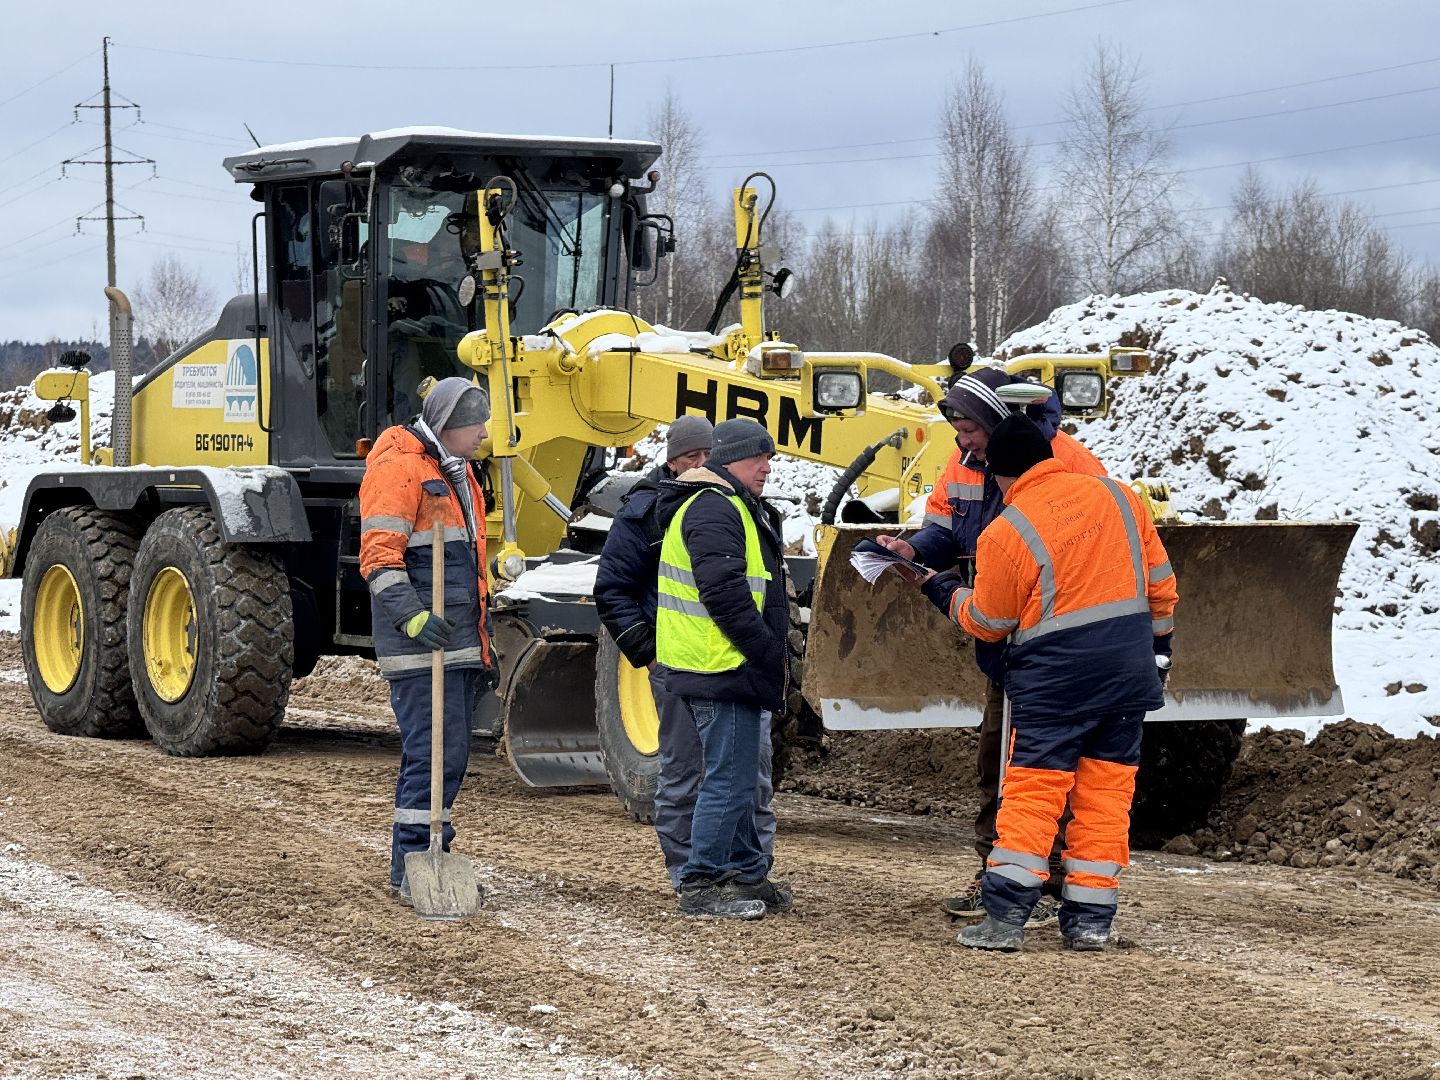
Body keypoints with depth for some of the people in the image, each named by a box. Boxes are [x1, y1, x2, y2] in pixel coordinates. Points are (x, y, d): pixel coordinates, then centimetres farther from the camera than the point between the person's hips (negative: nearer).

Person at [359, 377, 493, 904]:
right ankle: (410, 870, -8)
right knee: (434, 750, -12)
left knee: (451, 753, 11)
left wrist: (482, 639, 28)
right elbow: (378, 559, -18)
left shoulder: (455, 470, 21)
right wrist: (413, 617, -29)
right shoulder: (398, 467, -10)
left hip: (459, 642, 10)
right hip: (420, 644, -10)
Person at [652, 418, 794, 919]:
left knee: (741, 777, 18)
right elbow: (725, 594, -23)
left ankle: (747, 873, 27)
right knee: (729, 778, -8)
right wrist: (769, 653, -19)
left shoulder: (738, 509, 20)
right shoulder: (713, 511, -15)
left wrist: (771, 656, 18)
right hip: (722, 670, -11)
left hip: (733, 670, 11)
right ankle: (701, 886, -4)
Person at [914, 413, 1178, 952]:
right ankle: (1090, 918, 10)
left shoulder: (1006, 533, -8)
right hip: (1131, 666, 5)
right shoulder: (1117, 496, 5)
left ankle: (1005, 917, -5)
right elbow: (1159, 582, 11)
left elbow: (987, 623, 3)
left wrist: (947, 593, 21)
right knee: (1106, 791, 9)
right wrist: (1159, 641, 24)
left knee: (1032, 790, -1)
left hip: (1055, 673, -4)